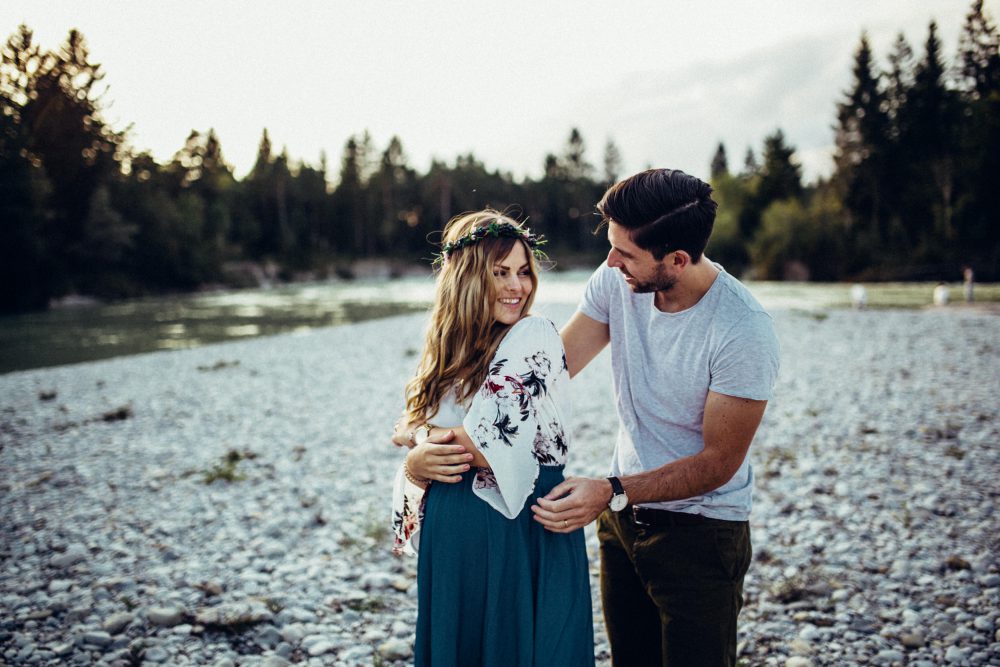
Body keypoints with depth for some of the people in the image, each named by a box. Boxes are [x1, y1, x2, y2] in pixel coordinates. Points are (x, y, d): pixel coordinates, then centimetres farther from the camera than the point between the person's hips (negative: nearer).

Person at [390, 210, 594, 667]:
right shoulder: (451, 349, 6)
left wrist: (415, 434, -4)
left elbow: (491, 448, -19)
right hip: (450, 535, 6)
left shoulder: (533, 337, -12)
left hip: (519, 533, -5)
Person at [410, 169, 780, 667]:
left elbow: (719, 462, -19)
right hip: (622, 513, 5)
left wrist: (612, 493, -29)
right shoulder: (616, 283, -10)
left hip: (700, 532, -5)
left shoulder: (744, 330, -25)